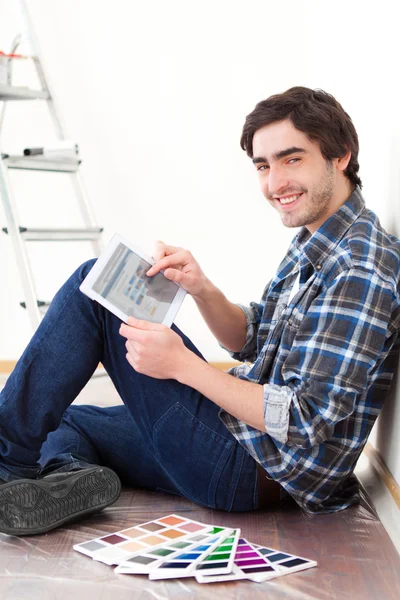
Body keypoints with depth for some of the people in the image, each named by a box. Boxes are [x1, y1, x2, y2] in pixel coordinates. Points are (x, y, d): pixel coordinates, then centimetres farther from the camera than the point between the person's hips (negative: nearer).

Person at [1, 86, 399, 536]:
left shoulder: (358, 271, -22)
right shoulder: (315, 243, 9)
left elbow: (305, 423, -25)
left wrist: (182, 364, -24)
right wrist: (201, 289, -5)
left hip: (251, 472, -10)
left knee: (94, 286, -11)